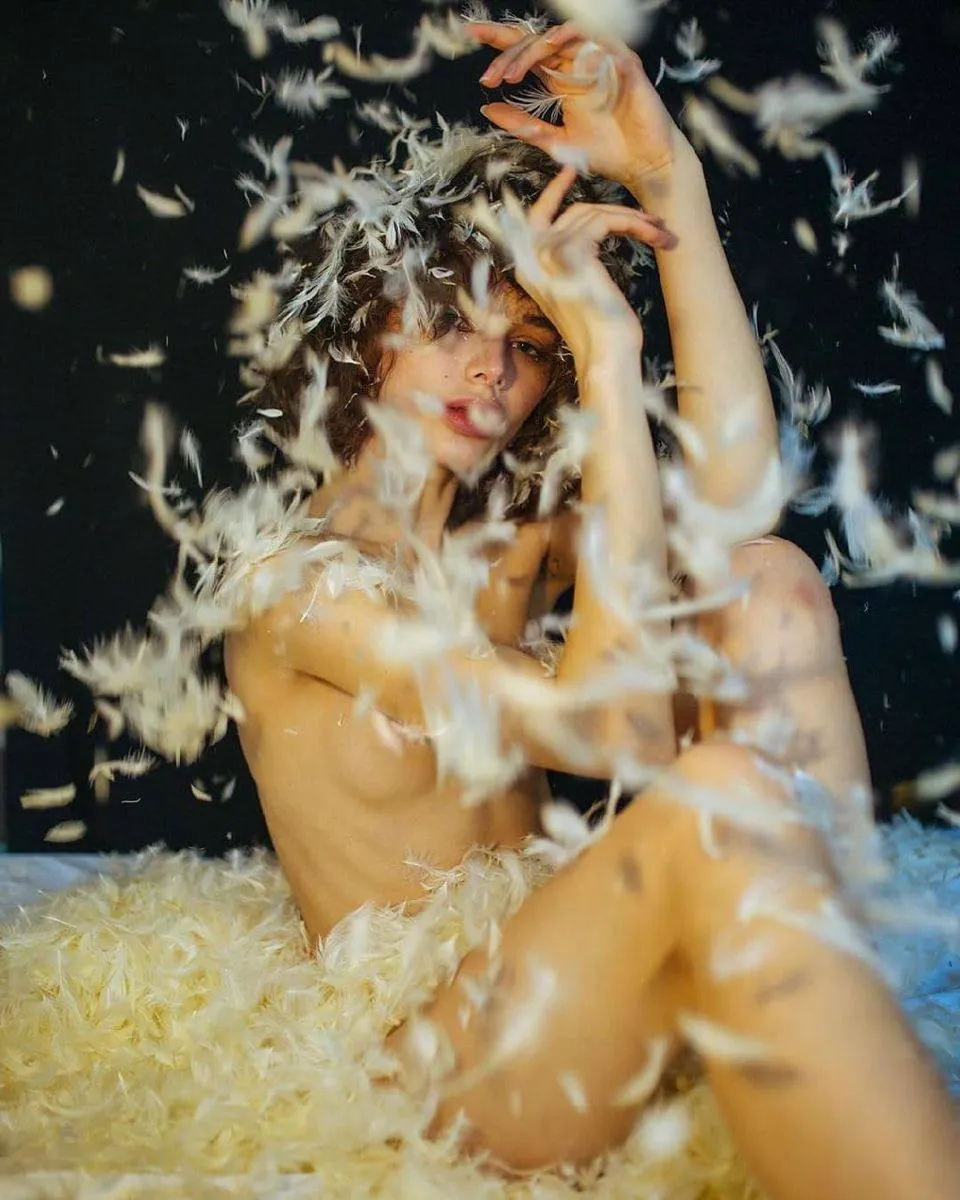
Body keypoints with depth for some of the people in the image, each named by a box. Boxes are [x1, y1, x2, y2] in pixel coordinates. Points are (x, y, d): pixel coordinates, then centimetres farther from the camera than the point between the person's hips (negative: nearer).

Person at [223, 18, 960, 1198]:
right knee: (721, 797, -36)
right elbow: (618, 731, -24)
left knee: (765, 579, -12)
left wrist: (670, 178, -15)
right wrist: (611, 355, -24)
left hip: (572, 988, 7)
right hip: (429, 1051, -7)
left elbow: (729, 478, -11)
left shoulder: (512, 545, 11)